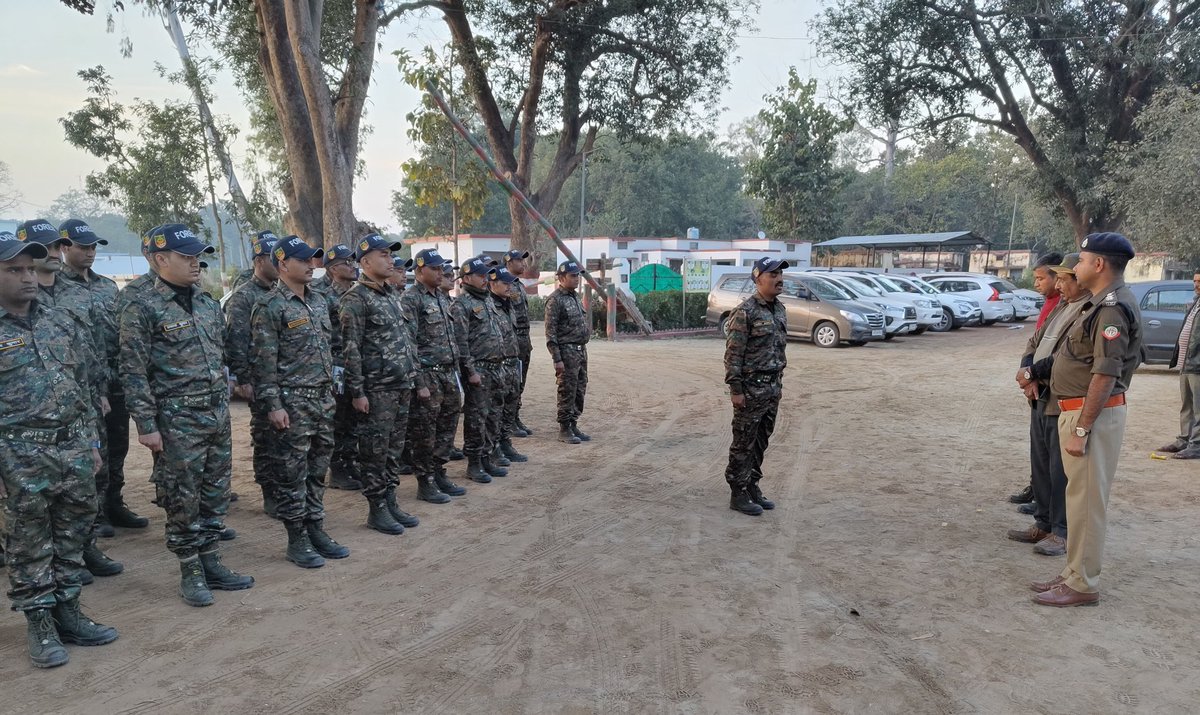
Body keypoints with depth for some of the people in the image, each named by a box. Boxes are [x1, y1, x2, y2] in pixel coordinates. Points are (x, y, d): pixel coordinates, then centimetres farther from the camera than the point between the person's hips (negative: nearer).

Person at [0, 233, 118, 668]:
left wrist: (91, 443, 13)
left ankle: (67, 613, 25)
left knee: (72, 536, 12)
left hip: (73, 448, 5)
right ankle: (39, 624, 18)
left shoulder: (61, 324, 9)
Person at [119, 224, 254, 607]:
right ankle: (190, 572, 16)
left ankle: (211, 563, 24)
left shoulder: (207, 304, 10)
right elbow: (134, 373, -11)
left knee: (215, 493, 12)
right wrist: (146, 425, -14)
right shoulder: (142, 309, -10)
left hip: (217, 414, 7)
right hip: (177, 419, -6)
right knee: (182, 499, 3)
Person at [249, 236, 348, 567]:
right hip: (292, 401, -7)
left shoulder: (319, 300, 12)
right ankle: (297, 540, 11)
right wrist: (273, 405, -17)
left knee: (317, 468, 13)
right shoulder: (270, 307, -10)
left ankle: (316, 530, 24)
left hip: (323, 397, 7)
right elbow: (263, 362, -13)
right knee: (292, 473, 1)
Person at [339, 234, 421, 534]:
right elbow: (350, 350, -15)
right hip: (377, 389, -8)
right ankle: (376, 509, 11)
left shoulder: (392, 293, 15)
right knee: (375, 450, 1)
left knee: (394, 448, 14)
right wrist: (357, 392, -17)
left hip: (402, 386, 8)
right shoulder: (356, 298, -11)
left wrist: (410, 379, 17)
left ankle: (390, 502, 24)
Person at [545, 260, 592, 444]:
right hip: (567, 351, -8)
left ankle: (573, 425, 21)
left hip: (581, 350, 8)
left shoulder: (575, 296, 15)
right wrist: (557, 359, -19)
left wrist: (583, 349, 17)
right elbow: (550, 332, -15)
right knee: (567, 392, -3)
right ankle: (564, 430, 6)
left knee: (580, 391, 11)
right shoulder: (555, 300, -11)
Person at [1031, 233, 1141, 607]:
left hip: (1094, 413, -10)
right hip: (1076, 409, 10)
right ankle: (1075, 574, 26)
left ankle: (1083, 585, 6)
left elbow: (1105, 374, -23)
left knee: (1087, 499, -3)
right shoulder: (1100, 302, 14)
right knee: (1080, 497, 16)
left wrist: (1081, 429, -23)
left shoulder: (1113, 307, -17)